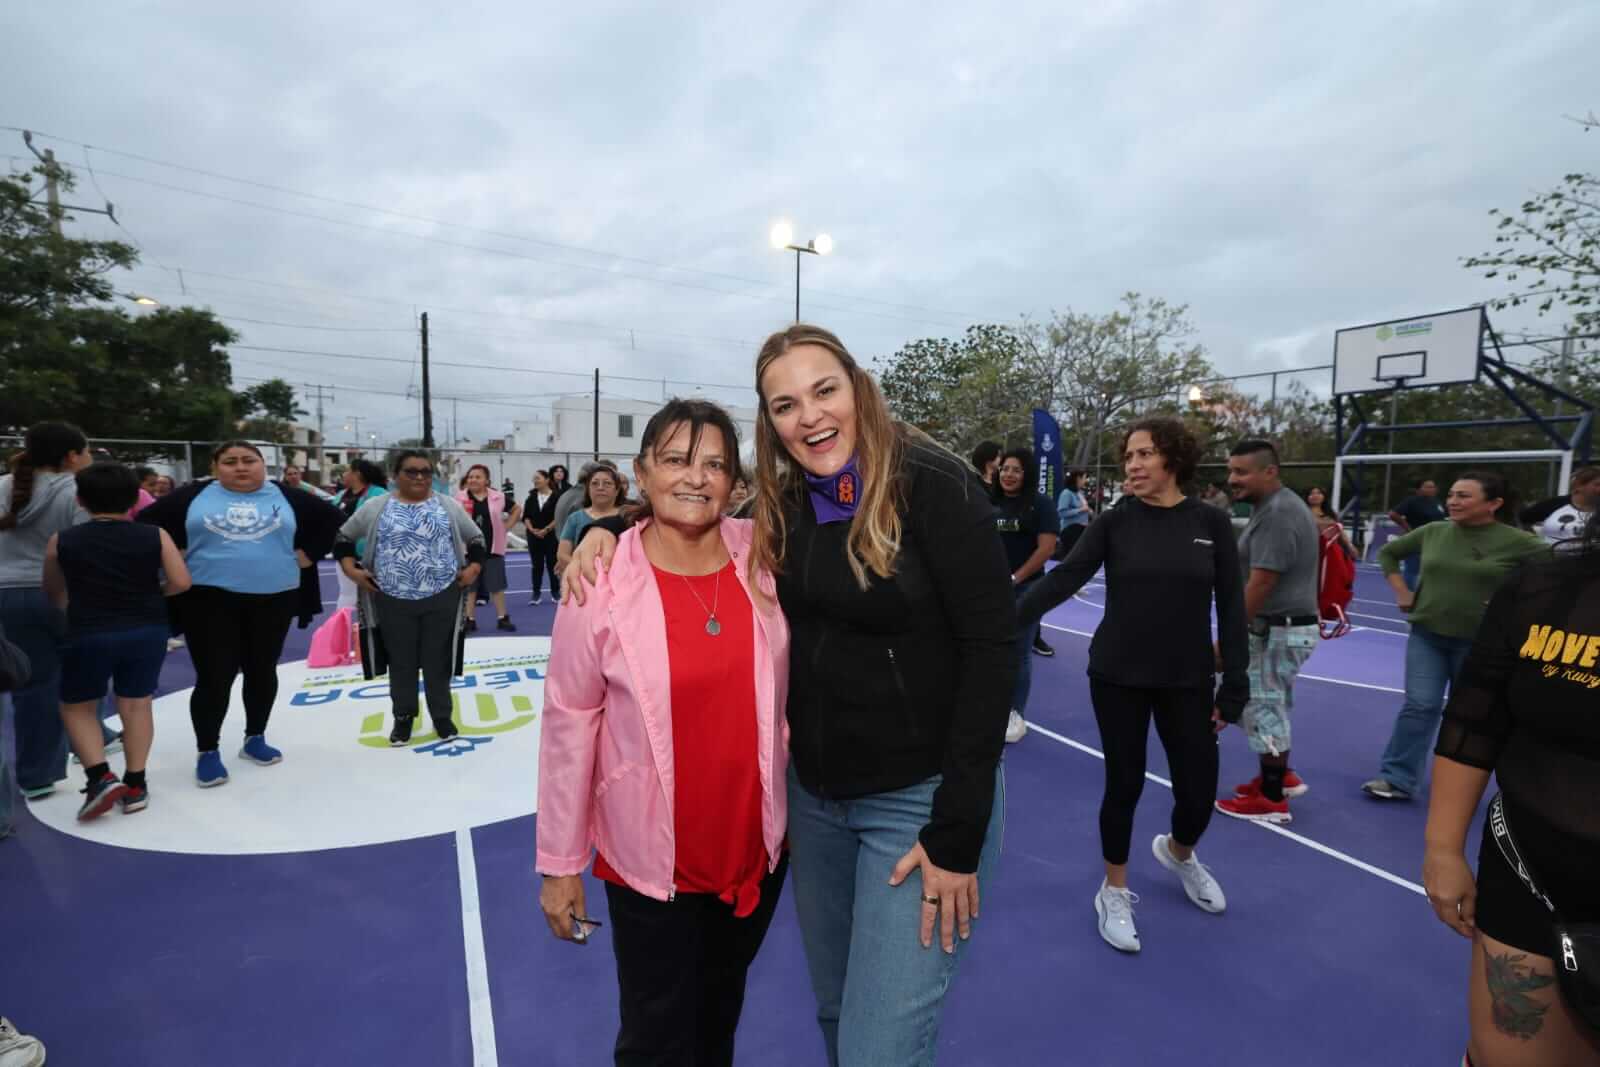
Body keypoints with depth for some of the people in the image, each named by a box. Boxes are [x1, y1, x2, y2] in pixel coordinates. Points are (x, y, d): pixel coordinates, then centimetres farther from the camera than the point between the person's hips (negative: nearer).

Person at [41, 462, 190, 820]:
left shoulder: (62, 541, -1)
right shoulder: (155, 535, -4)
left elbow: (53, 592, 12)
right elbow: (181, 582, -9)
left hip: (89, 635, -1)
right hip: (148, 631, 1)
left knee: (76, 707, 17)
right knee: (137, 705, 11)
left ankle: (101, 777, 4)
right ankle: (135, 786, 16)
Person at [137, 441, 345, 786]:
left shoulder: (286, 498, 5)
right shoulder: (194, 496, 3)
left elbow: (333, 518, 9)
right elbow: (148, 520, 8)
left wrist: (309, 554, 2)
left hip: (274, 598, 2)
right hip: (210, 599, -1)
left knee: (262, 671, 12)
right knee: (214, 677, -2)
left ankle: (255, 738, 28)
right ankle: (207, 752, 14)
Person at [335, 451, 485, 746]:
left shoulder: (449, 507, 4)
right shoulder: (375, 508, 3)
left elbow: (477, 539, 10)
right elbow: (343, 537, 11)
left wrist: (474, 568, -2)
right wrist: (351, 569, -1)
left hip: (441, 599, 0)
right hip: (393, 601, 0)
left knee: (437, 660, 8)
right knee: (401, 662, 11)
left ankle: (442, 715, 22)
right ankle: (403, 717, 27)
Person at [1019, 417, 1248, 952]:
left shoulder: (1212, 523, -2)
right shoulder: (1115, 522, -5)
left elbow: (1231, 609, 0)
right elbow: (1064, 578, -16)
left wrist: (1234, 687, -2)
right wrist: (1008, 619, -30)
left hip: (1187, 681, 1)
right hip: (1117, 676, -1)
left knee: (1199, 792, 7)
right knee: (1124, 785, 7)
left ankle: (1178, 852, 44)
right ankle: (1114, 893, 30)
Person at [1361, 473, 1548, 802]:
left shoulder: (1516, 542, -10)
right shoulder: (1433, 532, -1)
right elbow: (1388, 553, 13)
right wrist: (1402, 592, 5)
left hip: (1479, 641, -1)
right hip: (1427, 635, 2)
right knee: (1419, 706, -2)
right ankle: (1397, 778, 4)